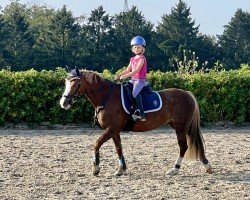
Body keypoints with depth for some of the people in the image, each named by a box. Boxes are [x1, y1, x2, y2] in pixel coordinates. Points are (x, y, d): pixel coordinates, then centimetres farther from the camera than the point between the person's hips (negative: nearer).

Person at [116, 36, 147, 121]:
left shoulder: (142, 58, -7)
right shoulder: (132, 59, 18)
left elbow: (137, 70, -18)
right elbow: (127, 70, 19)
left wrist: (126, 76, -25)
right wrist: (119, 75, 3)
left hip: (140, 80, -9)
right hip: (133, 79, 9)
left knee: (135, 92, -31)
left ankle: (141, 114, -35)